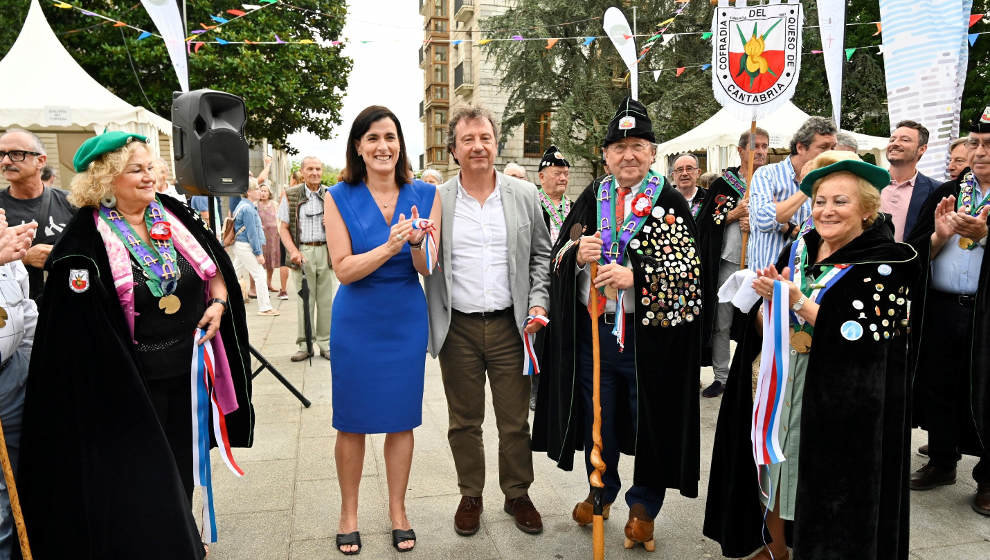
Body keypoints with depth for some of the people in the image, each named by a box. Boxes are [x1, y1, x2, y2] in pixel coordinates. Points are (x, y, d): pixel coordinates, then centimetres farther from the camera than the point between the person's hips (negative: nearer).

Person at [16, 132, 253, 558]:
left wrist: (218, 302, -3)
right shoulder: (88, 239, -13)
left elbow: (215, 264, 15)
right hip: (131, 380, -5)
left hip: (187, 368, 5)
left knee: (182, 461, 19)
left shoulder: (173, 215, 2)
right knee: (140, 478, 6)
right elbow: (75, 322, -15)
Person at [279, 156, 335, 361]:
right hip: (302, 252, -1)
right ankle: (305, 344, 10)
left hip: (326, 252, 1)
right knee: (304, 300, 1)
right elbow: (283, 227, 4)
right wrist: (293, 251, -10)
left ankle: (325, 343, 13)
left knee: (326, 300, 4)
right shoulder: (291, 195, 6)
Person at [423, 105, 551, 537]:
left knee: (515, 420, 11)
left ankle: (517, 494, 30)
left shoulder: (524, 195, 3)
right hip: (457, 328, 0)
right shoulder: (436, 201, 0)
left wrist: (538, 304, -3)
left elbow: (541, 255, 8)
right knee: (464, 421, 13)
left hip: (509, 325, 1)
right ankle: (470, 496, 31)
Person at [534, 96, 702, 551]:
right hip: (592, 330, 4)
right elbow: (557, 257, 7)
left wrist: (635, 277, -24)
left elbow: (688, 270, -11)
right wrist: (577, 254, -15)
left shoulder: (670, 202, -5)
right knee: (598, 417, 16)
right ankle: (602, 491, 38)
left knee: (650, 420, 9)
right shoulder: (590, 199, 7)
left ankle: (643, 505, 30)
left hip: (649, 335, -3)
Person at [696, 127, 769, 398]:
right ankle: (721, 376, 15)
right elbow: (704, 221, 2)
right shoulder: (723, 183, 5)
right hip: (728, 261, 0)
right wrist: (734, 214, -11)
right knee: (721, 323, 4)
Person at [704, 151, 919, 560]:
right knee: (770, 472, 12)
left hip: (840, 401, -5)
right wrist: (771, 299, -15)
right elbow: (760, 327, 6)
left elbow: (866, 340, -19)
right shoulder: (796, 251, 6)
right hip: (778, 387, 5)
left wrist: (798, 301, -22)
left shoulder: (888, 263, -8)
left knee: (827, 493, 4)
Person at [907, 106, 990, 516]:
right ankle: (942, 461, 31)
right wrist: (938, 236, -12)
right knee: (938, 388, 13)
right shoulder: (946, 193, 10)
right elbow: (913, 249, 6)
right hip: (939, 310, 4)